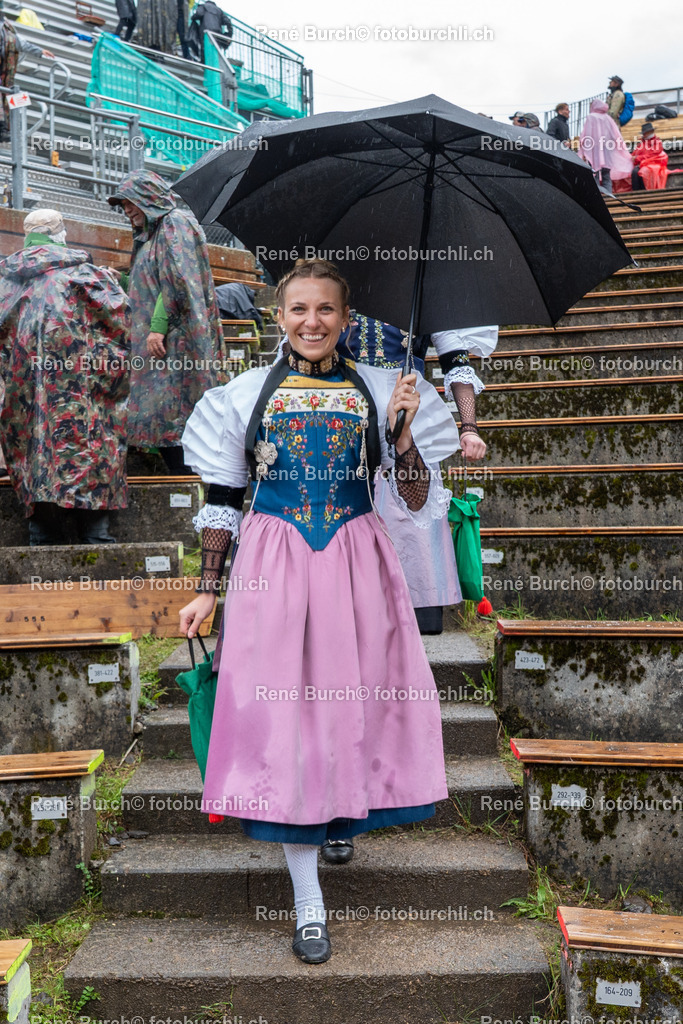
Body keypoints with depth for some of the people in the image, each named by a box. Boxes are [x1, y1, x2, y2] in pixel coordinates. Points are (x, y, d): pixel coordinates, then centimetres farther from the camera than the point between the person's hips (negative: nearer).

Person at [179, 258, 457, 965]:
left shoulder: (378, 391, 5)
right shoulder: (247, 393, 5)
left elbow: (417, 502, 2)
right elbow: (222, 500, 7)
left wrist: (402, 429, -12)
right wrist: (207, 589, 5)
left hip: (356, 563, 1)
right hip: (274, 563, -1)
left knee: (356, 700, 6)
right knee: (284, 712, -2)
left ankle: (347, 818, 38)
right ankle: (308, 898, 7)